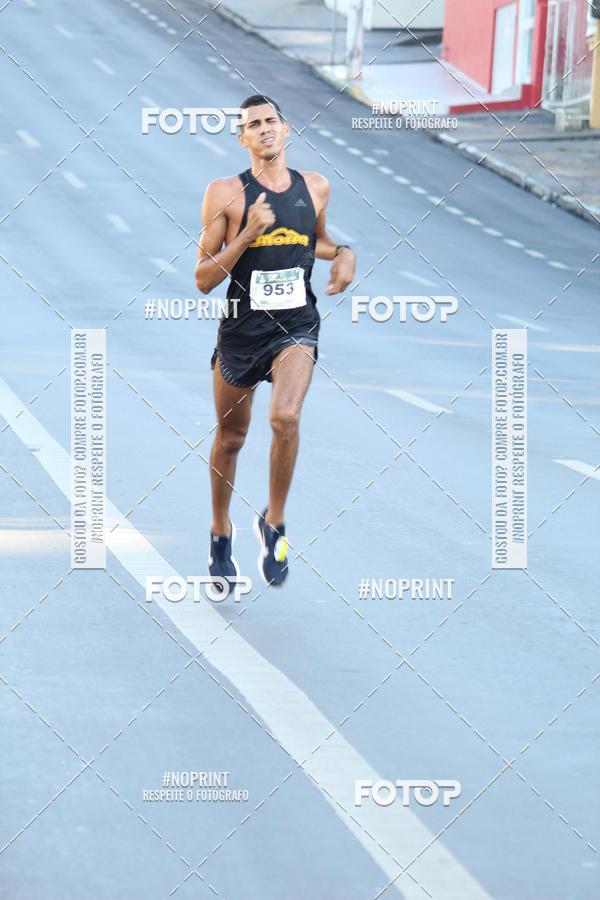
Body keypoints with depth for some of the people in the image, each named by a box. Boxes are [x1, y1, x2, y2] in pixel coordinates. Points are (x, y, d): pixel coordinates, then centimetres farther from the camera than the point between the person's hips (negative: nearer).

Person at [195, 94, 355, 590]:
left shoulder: (315, 187, 3)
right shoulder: (226, 193, -8)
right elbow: (203, 279, -9)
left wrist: (342, 253, 5)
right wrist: (247, 234, -20)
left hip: (296, 326, 0)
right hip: (241, 327, 0)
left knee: (286, 417, -25)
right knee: (230, 438, 14)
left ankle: (274, 523, -5)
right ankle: (221, 531, 39)